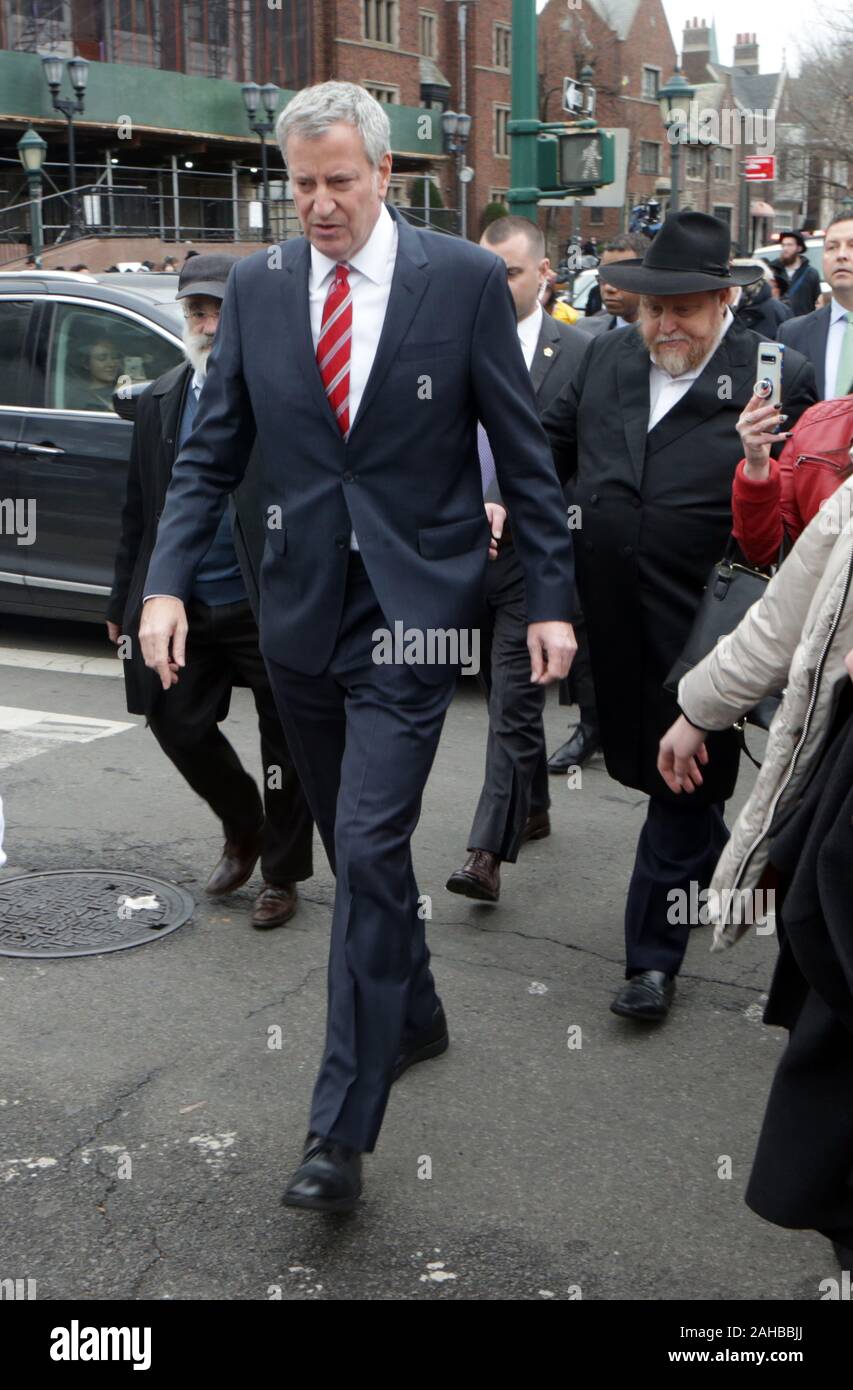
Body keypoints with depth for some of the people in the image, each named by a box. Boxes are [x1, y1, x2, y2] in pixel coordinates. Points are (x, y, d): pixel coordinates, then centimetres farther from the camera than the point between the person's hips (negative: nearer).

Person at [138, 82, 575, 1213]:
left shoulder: (466, 280, -4)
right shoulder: (258, 286, 4)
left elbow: (522, 450, -1)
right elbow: (211, 453, 6)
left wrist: (550, 599, -3)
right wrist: (168, 585, -5)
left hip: (413, 609, -4)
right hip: (301, 610, 4)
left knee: (370, 845, -11)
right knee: (353, 844, 15)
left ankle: (343, 1130, -3)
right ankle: (415, 1014, 40)